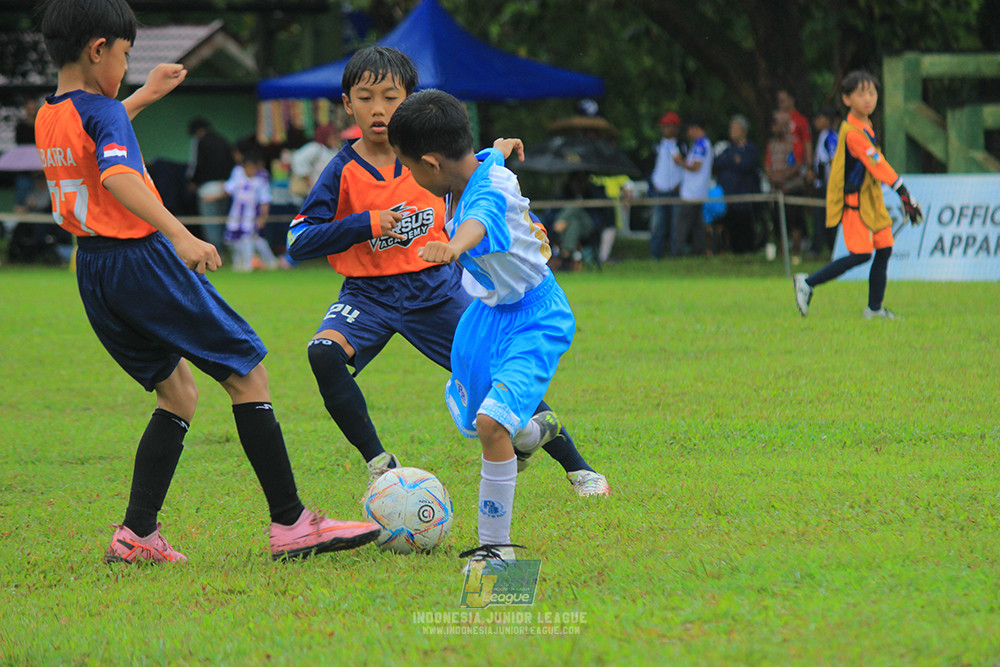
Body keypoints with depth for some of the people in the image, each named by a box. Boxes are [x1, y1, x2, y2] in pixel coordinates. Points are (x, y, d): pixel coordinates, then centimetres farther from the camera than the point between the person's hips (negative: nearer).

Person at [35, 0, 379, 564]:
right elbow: (117, 176, -33)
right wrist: (180, 234, -41)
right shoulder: (103, 112, -14)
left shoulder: (48, 118, 12)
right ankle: (290, 523, -2)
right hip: (142, 262, -9)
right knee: (248, 374, 0)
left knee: (179, 393, 18)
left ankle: (136, 534, 8)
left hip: (94, 274, 9)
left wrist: (146, 96, 44)